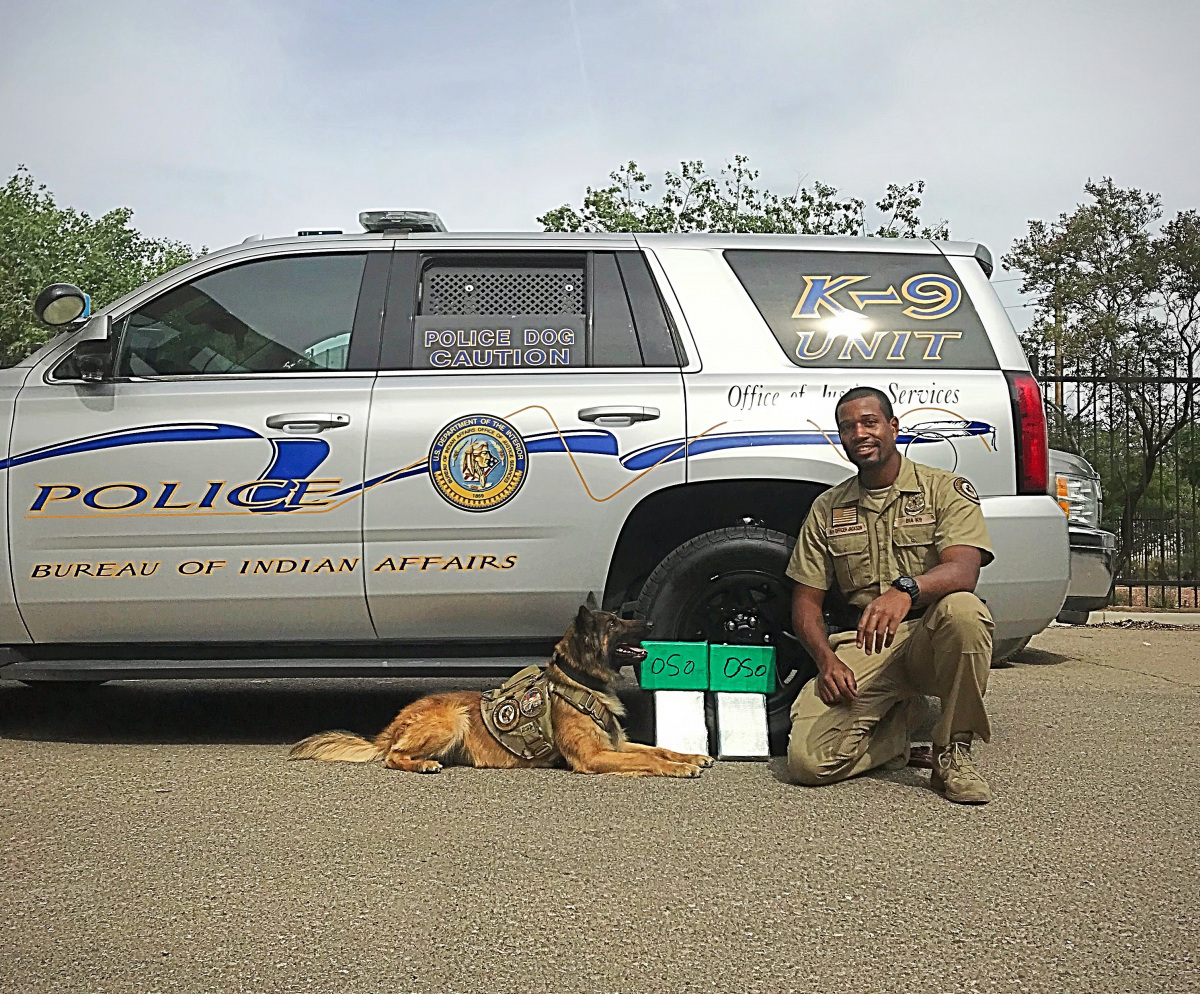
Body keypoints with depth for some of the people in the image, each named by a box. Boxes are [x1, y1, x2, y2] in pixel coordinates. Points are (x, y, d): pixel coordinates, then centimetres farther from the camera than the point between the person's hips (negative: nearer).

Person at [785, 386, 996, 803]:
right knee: (808, 760, -21)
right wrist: (827, 660, -8)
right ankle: (901, 718, 11)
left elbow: (963, 570, -16)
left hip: (928, 638, -2)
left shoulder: (946, 489, 2)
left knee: (962, 609, -39)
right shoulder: (826, 509, 13)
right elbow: (806, 601, 12)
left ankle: (953, 751, -17)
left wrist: (905, 590, -38)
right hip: (861, 648, 2)